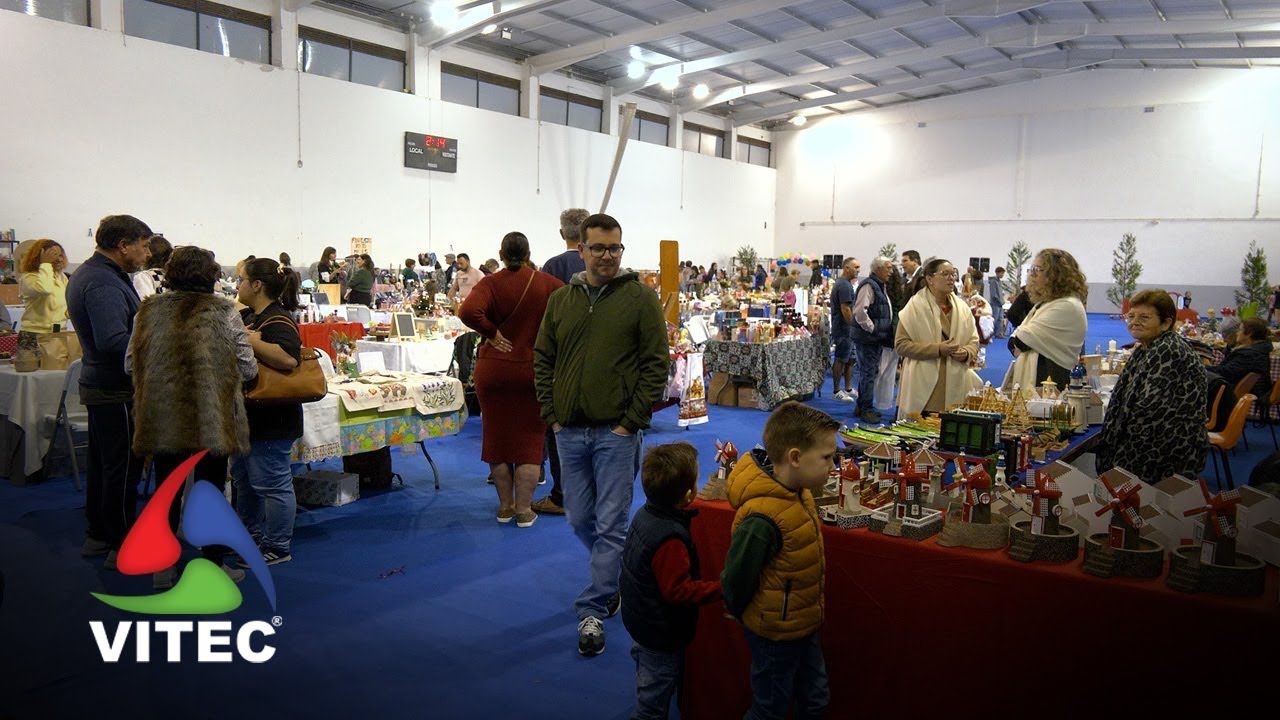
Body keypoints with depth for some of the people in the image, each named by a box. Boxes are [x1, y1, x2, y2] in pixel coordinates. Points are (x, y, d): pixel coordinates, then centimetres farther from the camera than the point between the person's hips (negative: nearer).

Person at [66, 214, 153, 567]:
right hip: (117, 391, -11)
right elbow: (114, 341, -33)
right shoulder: (103, 284, -23)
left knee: (101, 462, 19)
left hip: (99, 383, 11)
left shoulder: (89, 273, 11)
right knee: (124, 469, -1)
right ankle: (124, 547, 9)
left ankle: (97, 535, 32)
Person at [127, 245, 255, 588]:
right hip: (212, 419, -2)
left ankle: (163, 568, 24)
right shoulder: (223, 313, -8)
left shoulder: (149, 311, 1)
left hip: (161, 419, 3)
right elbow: (248, 369, -7)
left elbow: (130, 364, 5)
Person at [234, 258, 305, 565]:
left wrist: (250, 341, -31)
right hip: (250, 414, 11)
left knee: (271, 483, -1)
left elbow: (288, 358, -37)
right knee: (244, 478, 22)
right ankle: (250, 534, 38)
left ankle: (278, 548, 10)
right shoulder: (249, 316, 10)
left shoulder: (277, 321, -19)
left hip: (271, 420, -11)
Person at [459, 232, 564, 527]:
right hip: (534, 371, 1)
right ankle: (524, 510, 11)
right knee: (529, 440, 8)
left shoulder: (491, 283, -9)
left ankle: (505, 506, 22)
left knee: (497, 436, 13)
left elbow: (468, 312, -26)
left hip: (494, 370, 0)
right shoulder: (546, 283, -3)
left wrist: (492, 332, -12)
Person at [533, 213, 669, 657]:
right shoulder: (561, 300, 8)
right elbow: (543, 361, 13)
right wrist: (552, 415, 4)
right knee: (580, 519, 14)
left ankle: (593, 611, 9)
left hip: (616, 432, -4)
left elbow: (656, 365, -7)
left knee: (611, 524, -1)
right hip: (570, 432, 5)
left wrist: (632, 421, -11)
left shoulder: (640, 298, -4)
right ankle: (616, 575, 39)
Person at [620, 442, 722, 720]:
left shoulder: (646, 512, -9)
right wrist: (720, 589, -26)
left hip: (639, 619, 9)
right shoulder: (670, 540, -37)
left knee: (647, 679, 32)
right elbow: (678, 591, -32)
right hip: (661, 634, -9)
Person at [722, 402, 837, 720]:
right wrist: (740, 614, -5)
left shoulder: (798, 491, -8)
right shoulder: (763, 518, -35)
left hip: (804, 622, 8)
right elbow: (737, 578, -23)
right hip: (776, 633, -7)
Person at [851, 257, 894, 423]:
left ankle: (862, 407, 25)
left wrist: (884, 331, 16)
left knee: (871, 372, 15)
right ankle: (866, 409, 2)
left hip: (876, 339, 10)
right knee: (868, 373, -5)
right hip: (867, 339, -10)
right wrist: (871, 328, -20)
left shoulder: (881, 286, 17)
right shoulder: (869, 286, -16)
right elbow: (859, 311, -27)